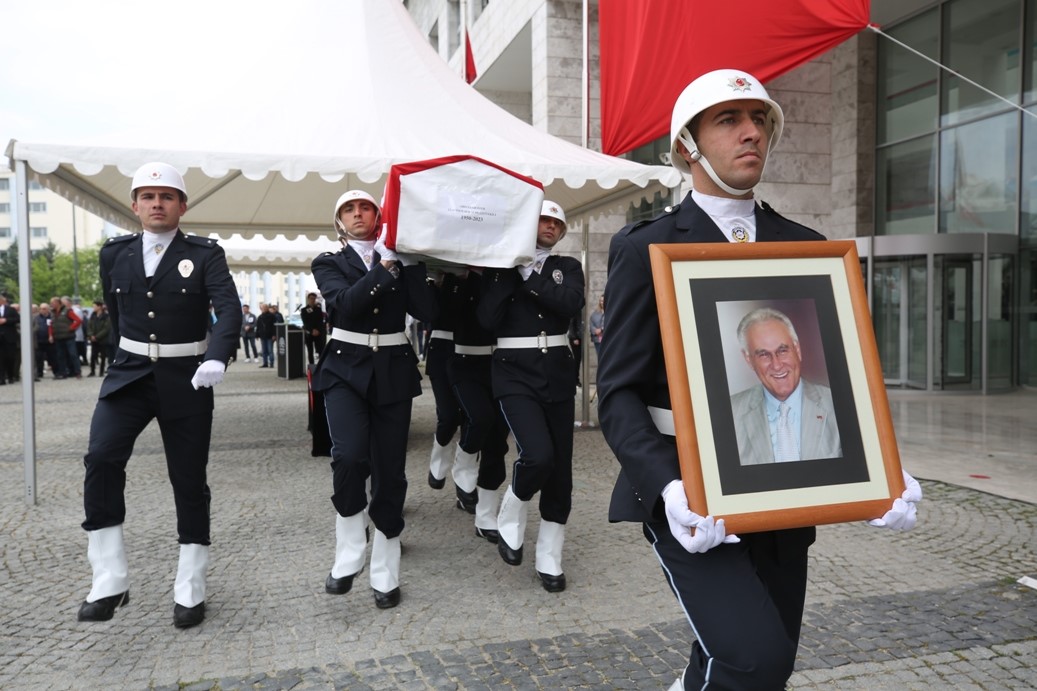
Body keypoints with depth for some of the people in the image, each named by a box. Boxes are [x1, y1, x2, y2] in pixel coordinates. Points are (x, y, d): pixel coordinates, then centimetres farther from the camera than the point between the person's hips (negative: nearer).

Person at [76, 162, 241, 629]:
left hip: (187, 380, -2)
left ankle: (190, 590, 16)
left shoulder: (205, 255, -5)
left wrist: (217, 359, -37)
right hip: (129, 374, 3)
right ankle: (110, 580, -9)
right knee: (101, 458, -19)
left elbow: (230, 310, -20)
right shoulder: (114, 254, 6)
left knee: (188, 480, 3)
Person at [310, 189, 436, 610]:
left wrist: (408, 261, -8)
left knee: (390, 471, 3)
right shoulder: (329, 263, 7)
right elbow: (345, 303, -15)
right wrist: (385, 267, -16)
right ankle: (348, 555, -3)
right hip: (346, 368, -2)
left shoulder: (400, 261, 10)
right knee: (350, 457, -25)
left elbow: (426, 311, -5)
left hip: (393, 371, 2)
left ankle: (385, 574, 16)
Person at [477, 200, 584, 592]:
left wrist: (528, 275, -10)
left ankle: (549, 558, 20)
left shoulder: (568, 267, 11)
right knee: (538, 455, -22)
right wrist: (509, 269, -9)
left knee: (560, 466, 4)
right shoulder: (501, 266, 6)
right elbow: (486, 318, -9)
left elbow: (571, 304, -10)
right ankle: (510, 518, 9)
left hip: (558, 373, 3)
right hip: (515, 373, -3)